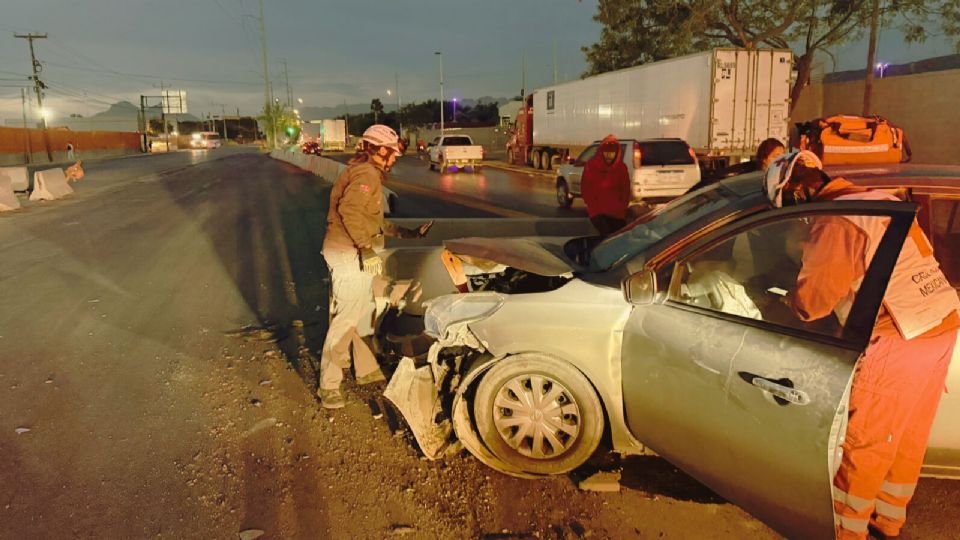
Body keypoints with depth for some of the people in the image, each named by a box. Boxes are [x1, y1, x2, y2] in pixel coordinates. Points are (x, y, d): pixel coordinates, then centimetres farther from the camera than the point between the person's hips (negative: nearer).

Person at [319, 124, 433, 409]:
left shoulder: (367, 173, 19)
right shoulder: (367, 174, -15)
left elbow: (373, 220, 25)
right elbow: (349, 210, -31)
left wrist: (408, 233, 26)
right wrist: (366, 247, -28)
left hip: (351, 254, 11)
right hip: (350, 255, -11)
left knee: (364, 313, 19)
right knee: (347, 319, -8)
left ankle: (367, 369, 33)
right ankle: (328, 386, -1)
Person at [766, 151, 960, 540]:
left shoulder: (833, 224, -15)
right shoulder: (882, 200, 11)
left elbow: (810, 303, -13)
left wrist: (791, 299, 9)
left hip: (898, 341, -9)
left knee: (863, 446, 6)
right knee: (908, 439, 21)